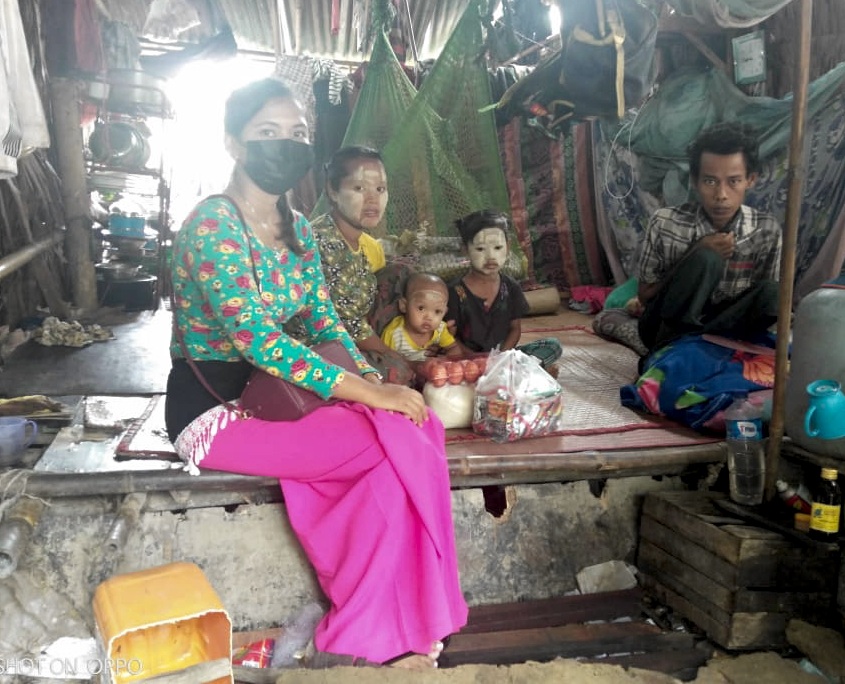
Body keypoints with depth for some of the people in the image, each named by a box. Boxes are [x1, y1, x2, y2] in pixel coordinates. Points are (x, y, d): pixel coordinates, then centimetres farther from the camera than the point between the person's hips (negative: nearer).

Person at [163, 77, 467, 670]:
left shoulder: (298, 230, 10)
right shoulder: (212, 222, -16)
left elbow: (326, 322, 7)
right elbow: (254, 337, -27)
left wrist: (376, 380, -12)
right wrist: (366, 393, -28)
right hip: (213, 406, -7)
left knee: (420, 426, -15)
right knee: (398, 444, -22)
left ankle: (395, 627, -6)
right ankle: (373, 637, -5)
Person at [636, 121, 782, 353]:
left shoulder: (767, 230, -8)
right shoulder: (665, 223, -14)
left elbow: (768, 302, 1)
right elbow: (644, 295, -8)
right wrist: (695, 256, -22)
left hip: (725, 326, 4)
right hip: (666, 330, -3)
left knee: (771, 293, -26)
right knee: (706, 259, -27)